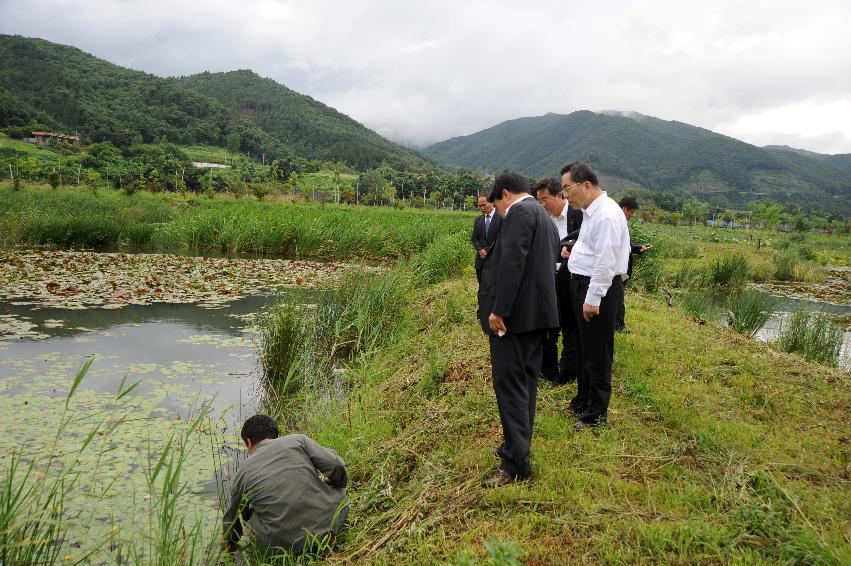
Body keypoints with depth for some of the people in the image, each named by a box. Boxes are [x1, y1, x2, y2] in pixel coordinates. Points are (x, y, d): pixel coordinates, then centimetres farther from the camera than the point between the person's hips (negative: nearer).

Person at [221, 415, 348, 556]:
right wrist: (329, 481, 19)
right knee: (338, 487, 29)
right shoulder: (298, 440, 4)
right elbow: (337, 466, -4)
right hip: (327, 524, 1)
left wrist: (229, 542, 46)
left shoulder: (243, 471, 9)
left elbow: (232, 515, 25)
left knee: (246, 509, 25)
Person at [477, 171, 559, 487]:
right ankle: (518, 446, 27)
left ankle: (516, 464, -1)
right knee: (525, 382, 16)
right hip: (538, 312, 10)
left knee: (510, 384, -6)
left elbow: (512, 263, -20)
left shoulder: (519, 211, -9)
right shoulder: (546, 219, 21)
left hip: (515, 313, -10)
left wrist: (499, 310, -21)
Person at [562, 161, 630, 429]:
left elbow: (605, 261, -23)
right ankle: (583, 400, 38)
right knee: (586, 347, 22)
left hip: (599, 288, -10)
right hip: (584, 283, 10)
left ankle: (596, 413, 15)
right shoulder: (591, 211, 10)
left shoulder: (606, 214, -20)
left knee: (597, 353, 2)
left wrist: (592, 299, -22)